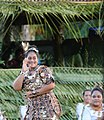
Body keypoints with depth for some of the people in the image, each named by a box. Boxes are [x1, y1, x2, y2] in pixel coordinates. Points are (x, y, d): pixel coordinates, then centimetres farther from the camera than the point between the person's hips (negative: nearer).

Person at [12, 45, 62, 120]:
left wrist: (33, 93, -12)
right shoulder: (25, 74, 8)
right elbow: (16, 87, -7)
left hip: (47, 107, -4)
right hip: (33, 109, 4)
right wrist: (23, 71, -11)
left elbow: (51, 85, -14)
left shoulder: (44, 70, -4)